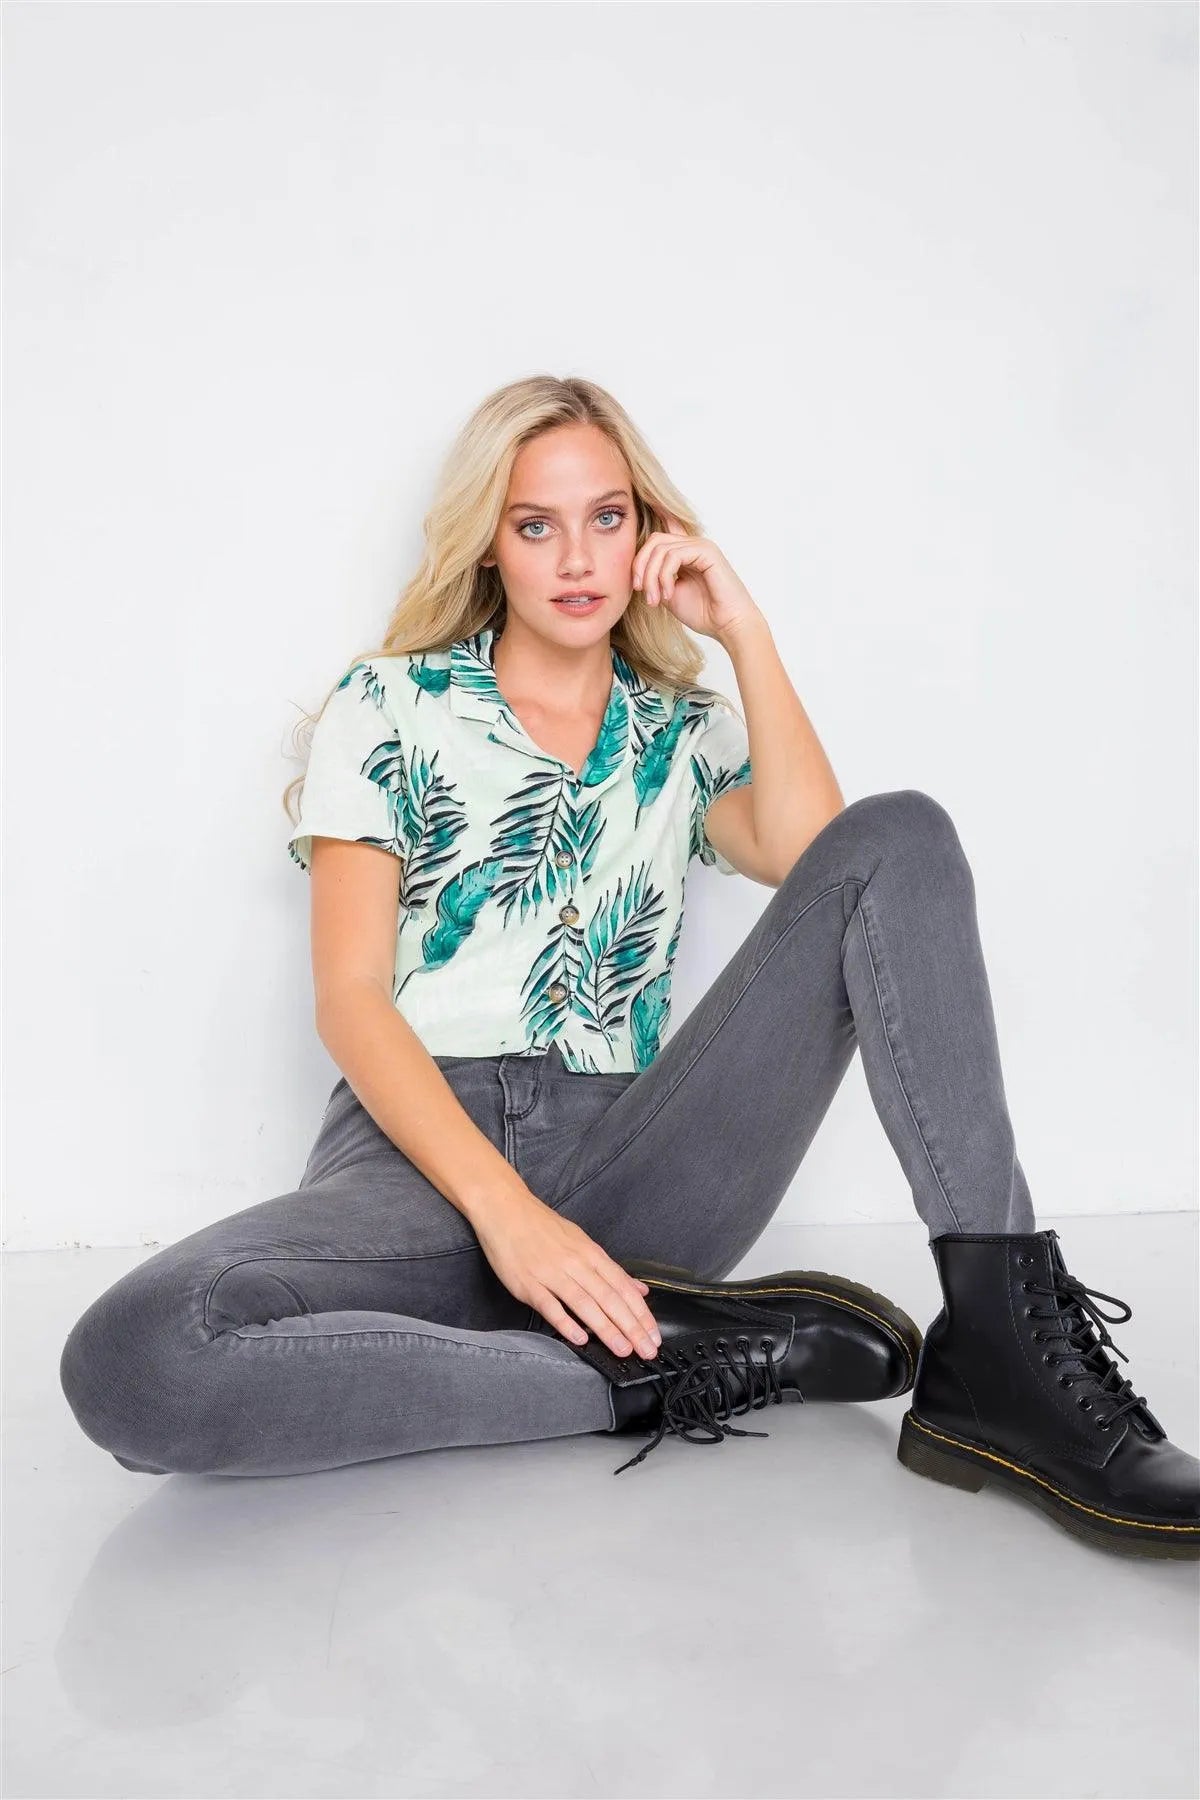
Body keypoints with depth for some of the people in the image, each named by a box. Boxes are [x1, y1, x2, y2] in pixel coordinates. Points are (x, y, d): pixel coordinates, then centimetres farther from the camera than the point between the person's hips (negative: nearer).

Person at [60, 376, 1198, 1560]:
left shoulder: (683, 736, 19)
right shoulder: (390, 708, 10)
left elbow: (821, 863, -3)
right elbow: (348, 998, -2)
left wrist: (747, 635, 0)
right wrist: (503, 1207, -18)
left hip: (631, 1158, 2)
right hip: (423, 1149, -2)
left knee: (903, 836, -14)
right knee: (128, 1363, -34)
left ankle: (1000, 1354, -26)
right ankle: (662, 1370, -22)